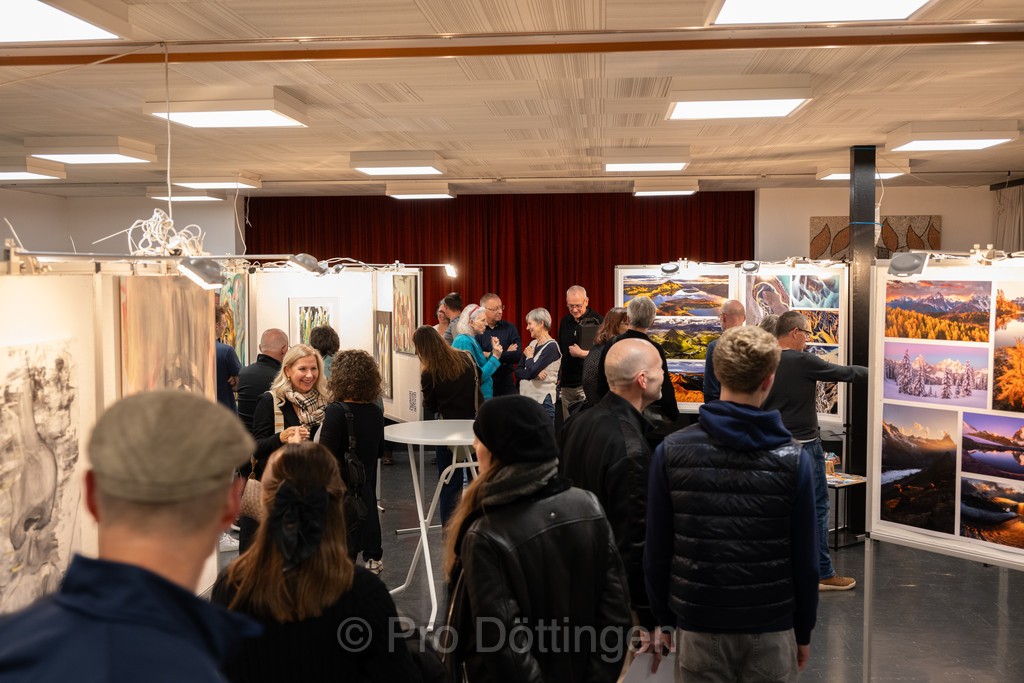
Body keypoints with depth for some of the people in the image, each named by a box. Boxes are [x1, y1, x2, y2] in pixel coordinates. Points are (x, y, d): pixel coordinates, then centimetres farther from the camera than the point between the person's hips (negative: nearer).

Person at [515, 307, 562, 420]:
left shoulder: (551, 347, -10)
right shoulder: (532, 344, 13)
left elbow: (531, 371, -18)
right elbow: (518, 371, 6)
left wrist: (529, 357, 0)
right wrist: (535, 373, -11)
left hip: (543, 402, -7)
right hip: (527, 397, 7)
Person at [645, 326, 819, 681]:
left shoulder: (671, 451, -9)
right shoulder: (792, 457, -9)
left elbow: (657, 551, -5)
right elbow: (805, 557, -4)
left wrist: (664, 618, 8)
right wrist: (803, 631, 9)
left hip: (698, 627, 0)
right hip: (772, 629, 0)